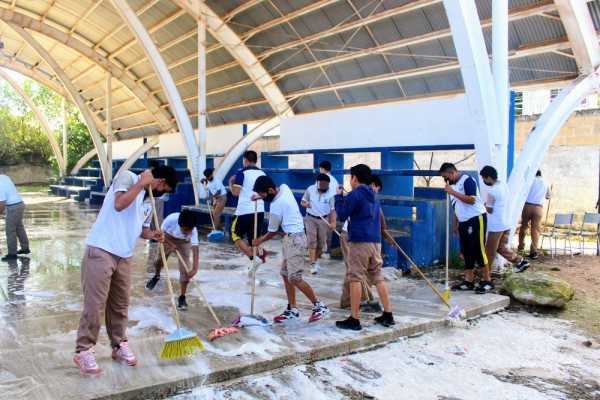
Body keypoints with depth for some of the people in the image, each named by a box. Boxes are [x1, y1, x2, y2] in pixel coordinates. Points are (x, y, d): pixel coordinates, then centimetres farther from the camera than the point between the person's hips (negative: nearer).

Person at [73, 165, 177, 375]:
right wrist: (142, 183, -16)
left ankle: (119, 346, 27)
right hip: (100, 251, -8)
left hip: (124, 256, 8)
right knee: (95, 304, -4)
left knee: (120, 305, 14)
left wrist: (152, 234, 4)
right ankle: (83, 350, 7)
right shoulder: (127, 177, -6)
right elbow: (119, 204, -23)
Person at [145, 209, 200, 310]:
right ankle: (156, 276, 48)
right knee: (159, 261, 12)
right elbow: (162, 233, -21)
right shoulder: (171, 219, -39)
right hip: (168, 239, 1)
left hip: (184, 243, -1)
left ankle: (182, 297, 0)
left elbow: (195, 250, -46)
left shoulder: (193, 230, -39)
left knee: (184, 269, -11)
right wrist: (171, 245, -33)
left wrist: (194, 269, -56)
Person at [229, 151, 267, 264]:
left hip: (245, 211, -5)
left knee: (236, 235, 7)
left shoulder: (242, 173, -7)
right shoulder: (262, 174, 11)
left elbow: (235, 192, -8)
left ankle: (253, 257, -10)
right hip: (260, 211, 5)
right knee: (254, 239, 14)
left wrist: (231, 182, 9)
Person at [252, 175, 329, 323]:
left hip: (294, 239, -10)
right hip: (292, 238, 10)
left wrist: (259, 241, 12)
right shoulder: (284, 187, 2)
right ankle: (292, 309, 16)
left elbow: (272, 232, -5)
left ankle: (319, 306, 0)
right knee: (285, 273, 11)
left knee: (294, 278, -11)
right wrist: (260, 196, 17)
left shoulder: (276, 207, -20)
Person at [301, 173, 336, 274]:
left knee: (321, 242, 8)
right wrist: (305, 204, -19)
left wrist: (333, 222, -17)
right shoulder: (310, 189, -6)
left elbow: (332, 209, -6)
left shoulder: (330, 193, -8)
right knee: (312, 241, -10)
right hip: (311, 218, -1)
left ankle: (316, 260, 31)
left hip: (324, 220, 1)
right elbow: (302, 201, 6)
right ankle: (313, 264, -11)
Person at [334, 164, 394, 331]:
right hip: (376, 242, 8)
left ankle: (354, 319, -2)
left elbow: (342, 215, -4)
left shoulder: (354, 195, -7)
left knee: (355, 279, -4)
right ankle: (388, 315, 14)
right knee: (378, 277, 12)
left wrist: (338, 197, 9)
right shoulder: (373, 196, 18)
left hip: (359, 242, -8)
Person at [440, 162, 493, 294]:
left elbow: (471, 200, -25)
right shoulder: (452, 185, 14)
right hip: (463, 222, 9)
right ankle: (468, 281, 12)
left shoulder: (467, 180, -12)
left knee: (478, 250, -6)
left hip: (476, 219, -8)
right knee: (466, 251, 7)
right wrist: (456, 224, 18)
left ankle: (487, 281, 3)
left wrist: (453, 192, -26)